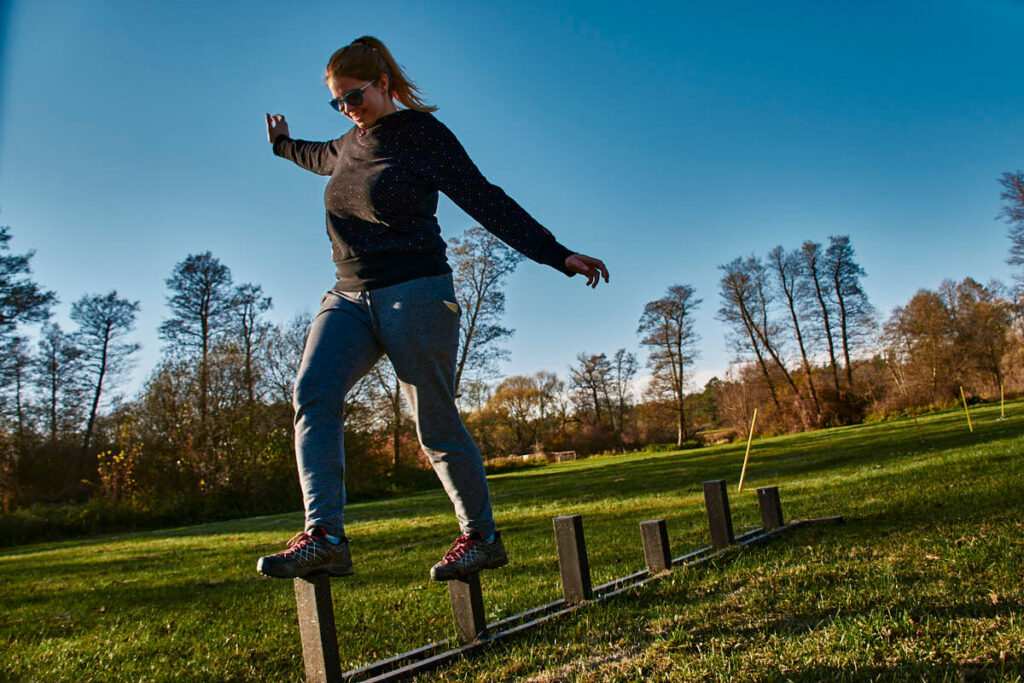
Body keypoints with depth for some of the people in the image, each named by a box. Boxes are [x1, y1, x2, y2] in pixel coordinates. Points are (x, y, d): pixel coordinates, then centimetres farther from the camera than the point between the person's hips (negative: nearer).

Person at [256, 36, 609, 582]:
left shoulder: (422, 134, -4)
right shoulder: (352, 144, 17)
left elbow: (486, 201, -9)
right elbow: (322, 157, 43)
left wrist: (556, 255, -15)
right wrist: (284, 144, 61)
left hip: (414, 292, -7)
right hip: (350, 296, 7)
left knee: (436, 424, -4)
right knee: (312, 394, -15)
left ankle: (481, 538, 12)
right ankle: (324, 537, -20)